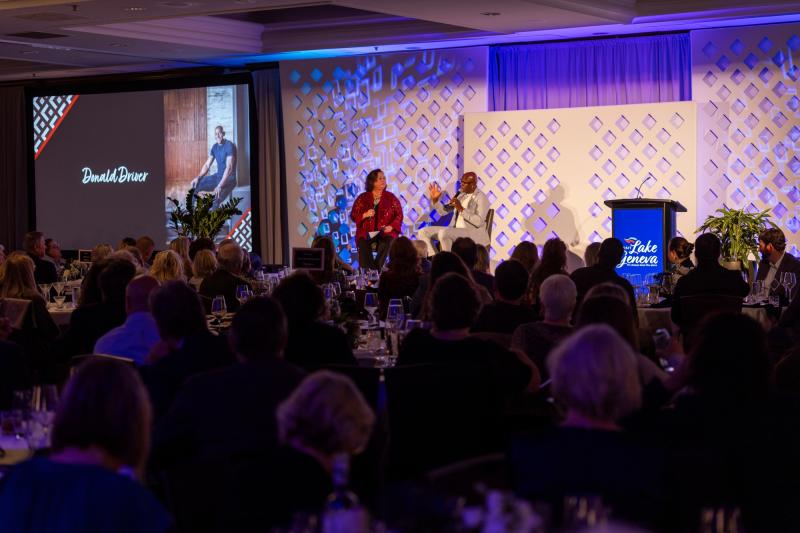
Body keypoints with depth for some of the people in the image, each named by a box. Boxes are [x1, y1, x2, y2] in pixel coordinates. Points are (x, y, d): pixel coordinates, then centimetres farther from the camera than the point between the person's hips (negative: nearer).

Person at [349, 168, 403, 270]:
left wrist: (391, 227, -12)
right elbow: (353, 216, 8)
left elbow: (399, 215, 6)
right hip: (366, 233, 0)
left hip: (386, 232, 0)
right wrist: (365, 215, -12)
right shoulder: (363, 198, 10)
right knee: (363, 244, -33)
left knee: (387, 242, -34)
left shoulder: (391, 197, 10)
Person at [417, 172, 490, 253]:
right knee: (423, 232, -3)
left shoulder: (481, 198, -10)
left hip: (472, 233, -8)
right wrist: (435, 200, -2)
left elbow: (479, 222, -22)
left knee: (443, 233, -35)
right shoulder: (461, 195, 12)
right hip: (455, 230, 8)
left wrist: (461, 209, -25)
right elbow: (443, 211, 17)